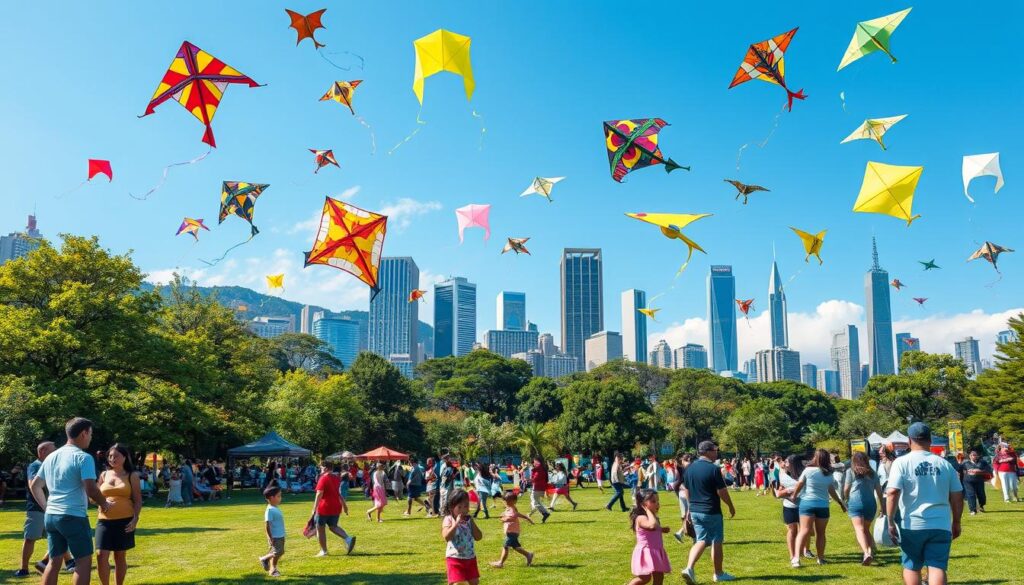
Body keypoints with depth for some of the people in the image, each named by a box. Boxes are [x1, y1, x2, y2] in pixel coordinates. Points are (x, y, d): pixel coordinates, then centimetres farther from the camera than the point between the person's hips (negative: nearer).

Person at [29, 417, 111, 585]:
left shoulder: (51, 456, 13)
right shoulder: (83, 458, -12)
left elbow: (34, 486, 19)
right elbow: (91, 489, -18)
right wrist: (104, 504, -1)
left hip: (51, 516, 8)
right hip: (74, 517, -8)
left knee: (54, 561, 13)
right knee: (84, 561, 0)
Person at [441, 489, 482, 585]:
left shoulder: (469, 519, 4)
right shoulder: (448, 520, -12)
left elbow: (478, 537, -1)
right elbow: (446, 537, -29)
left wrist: (471, 523, -9)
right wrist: (456, 523, -32)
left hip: (470, 557, 6)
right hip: (455, 558, -6)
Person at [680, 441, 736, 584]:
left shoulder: (689, 469, 5)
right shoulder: (713, 469, -15)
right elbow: (722, 492, -12)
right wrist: (731, 506, 2)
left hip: (695, 511, 6)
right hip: (711, 511, -6)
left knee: (701, 540, 11)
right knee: (716, 542, 8)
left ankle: (689, 568, -7)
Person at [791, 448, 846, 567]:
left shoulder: (808, 470, -4)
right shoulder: (829, 475, 6)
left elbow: (799, 485, 0)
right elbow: (832, 492, 11)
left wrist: (793, 496, 17)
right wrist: (840, 503, 27)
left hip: (807, 503, -2)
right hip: (823, 505, 2)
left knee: (804, 530, -8)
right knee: (820, 533, 14)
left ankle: (796, 558, -19)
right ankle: (821, 558, 24)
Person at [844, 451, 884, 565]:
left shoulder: (851, 471, 3)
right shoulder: (872, 473, 12)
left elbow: (846, 489, 5)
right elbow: (879, 491, 11)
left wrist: (846, 500, 23)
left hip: (855, 502, -4)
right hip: (871, 503, 4)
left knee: (859, 529, -11)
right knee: (866, 529, 19)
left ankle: (866, 553, -30)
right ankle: (871, 550, 4)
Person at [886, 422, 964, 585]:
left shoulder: (901, 463, -4)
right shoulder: (945, 464, 5)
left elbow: (893, 493, -14)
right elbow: (957, 497, 8)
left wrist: (891, 521, -8)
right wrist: (956, 522, 20)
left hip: (912, 525, -2)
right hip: (941, 526, 2)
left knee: (911, 567, 14)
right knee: (937, 568, 1)